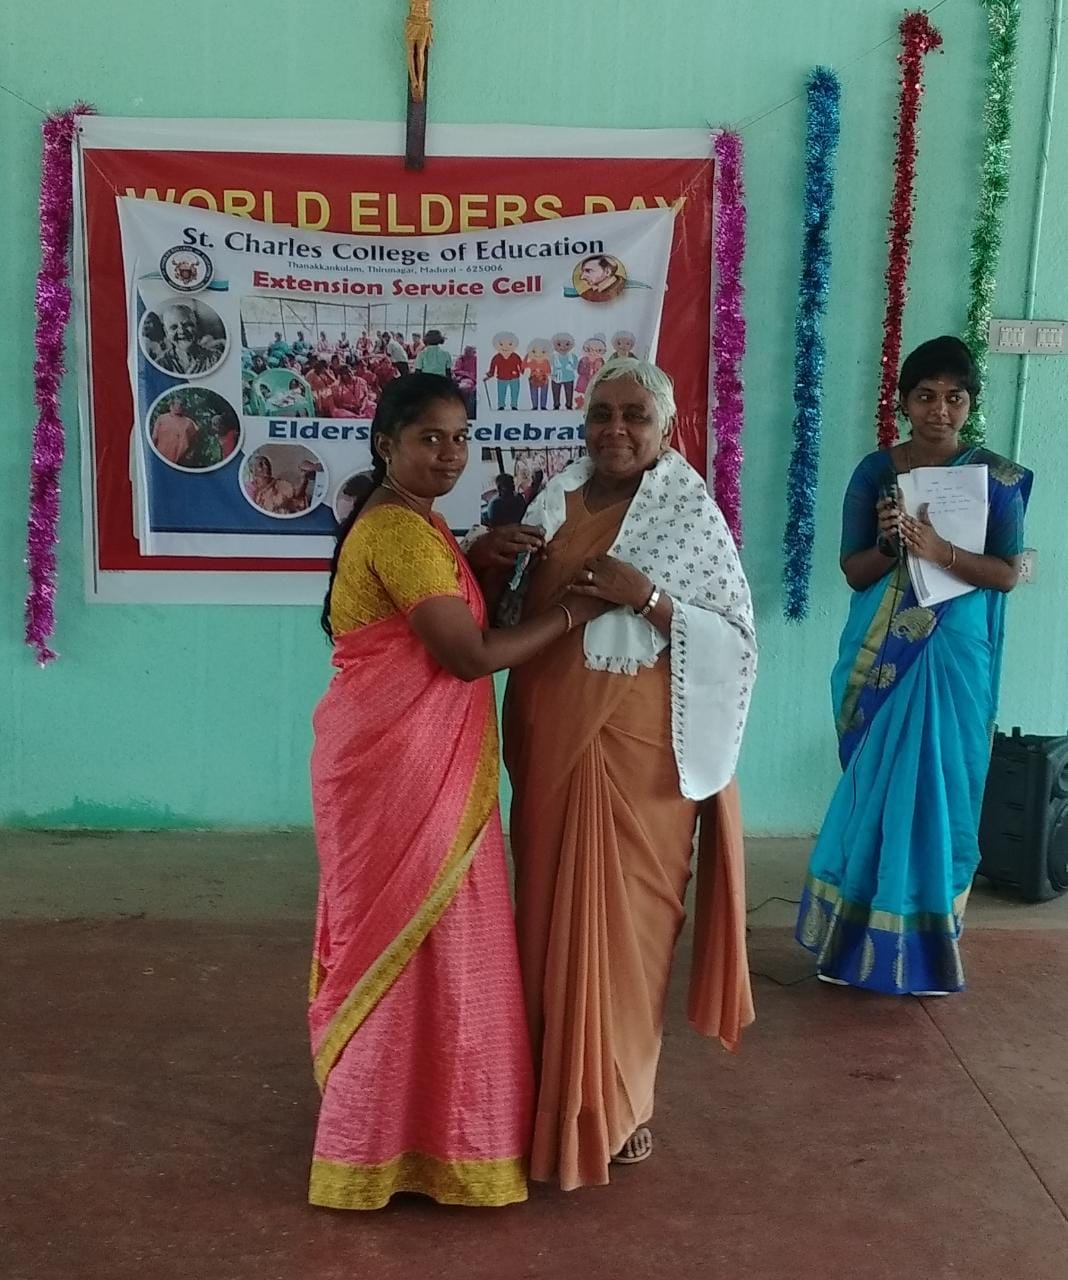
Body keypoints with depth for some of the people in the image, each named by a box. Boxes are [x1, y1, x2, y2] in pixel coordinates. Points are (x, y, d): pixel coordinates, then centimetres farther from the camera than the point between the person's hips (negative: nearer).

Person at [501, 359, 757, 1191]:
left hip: (640, 747, -5)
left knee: (627, 919, 3)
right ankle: (554, 1086, 30)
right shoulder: (553, 505, 8)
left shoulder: (692, 514, -7)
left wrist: (646, 597, -21)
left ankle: (621, 1100, 22)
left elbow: (736, 636, -10)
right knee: (551, 911, 12)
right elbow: (512, 617, 16)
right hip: (552, 740, 5)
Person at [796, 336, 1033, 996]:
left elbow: (1007, 573, -4)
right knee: (876, 787, 5)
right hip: (882, 654, 1)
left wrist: (940, 550, -19)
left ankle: (926, 943, 17)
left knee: (941, 788, 3)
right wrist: (889, 543, -17)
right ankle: (864, 936, 17)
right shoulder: (876, 471, 2)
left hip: (956, 654, -1)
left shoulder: (998, 477, -1)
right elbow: (854, 570, 3)